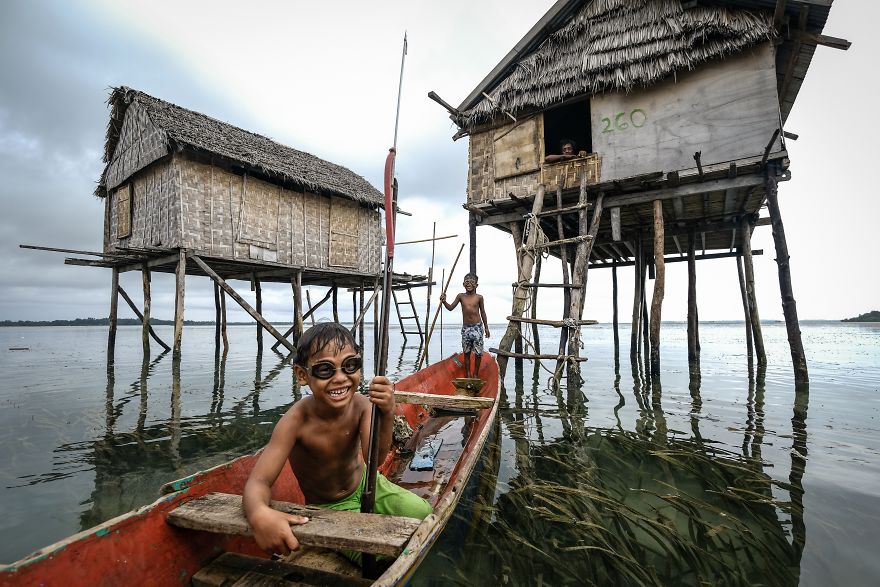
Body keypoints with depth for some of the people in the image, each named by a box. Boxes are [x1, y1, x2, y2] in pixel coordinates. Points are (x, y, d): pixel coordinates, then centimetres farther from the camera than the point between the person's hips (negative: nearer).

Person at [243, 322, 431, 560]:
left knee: (420, 512, -13)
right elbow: (259, 481, -29)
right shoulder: (296, 421, -28)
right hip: (328, 508, -3)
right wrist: (258, 513, -53)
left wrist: (386, 415, -51)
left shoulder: (361, 404, -20)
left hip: (365, 484, 3)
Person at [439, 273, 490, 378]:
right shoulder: (461, 296, 2)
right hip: (465, 328, 1)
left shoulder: (479, 297, -1)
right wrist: (444, 301, -19)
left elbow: (482, 312, 6)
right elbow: (450, 307, 1)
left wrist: (486, 327, 8)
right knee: (466, 352, 9)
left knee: (478, 352, 2)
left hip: (477, 327, -1)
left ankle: (475, 374, 17)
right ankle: (467, 374, 20)